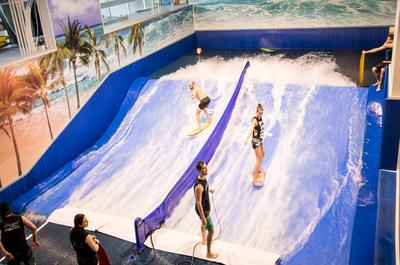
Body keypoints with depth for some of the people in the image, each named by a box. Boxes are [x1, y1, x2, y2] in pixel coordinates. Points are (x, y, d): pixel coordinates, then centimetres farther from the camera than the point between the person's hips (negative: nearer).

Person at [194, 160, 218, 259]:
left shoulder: (204, 178, -9)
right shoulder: (199, 186, -38)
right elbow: (198, 203, -31)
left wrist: (209, 190, 33)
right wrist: (203, 217, -27)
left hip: (206, 207, 9)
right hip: (203, 210, -9)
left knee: (204, 224, 32)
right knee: (211, 230, 3)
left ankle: (204, 240, 59)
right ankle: (209, 253, 19)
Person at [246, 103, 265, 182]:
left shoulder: (260, 118, -2)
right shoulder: (255, 119, -26)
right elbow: (251, 129, -43)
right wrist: (247, 138, -57)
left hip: (260, 140, 9)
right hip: (256, 141, -9)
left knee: (263, 154, 28)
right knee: (259, 159, -7)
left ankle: (258, 168, 52)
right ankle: (255, 177, -1)